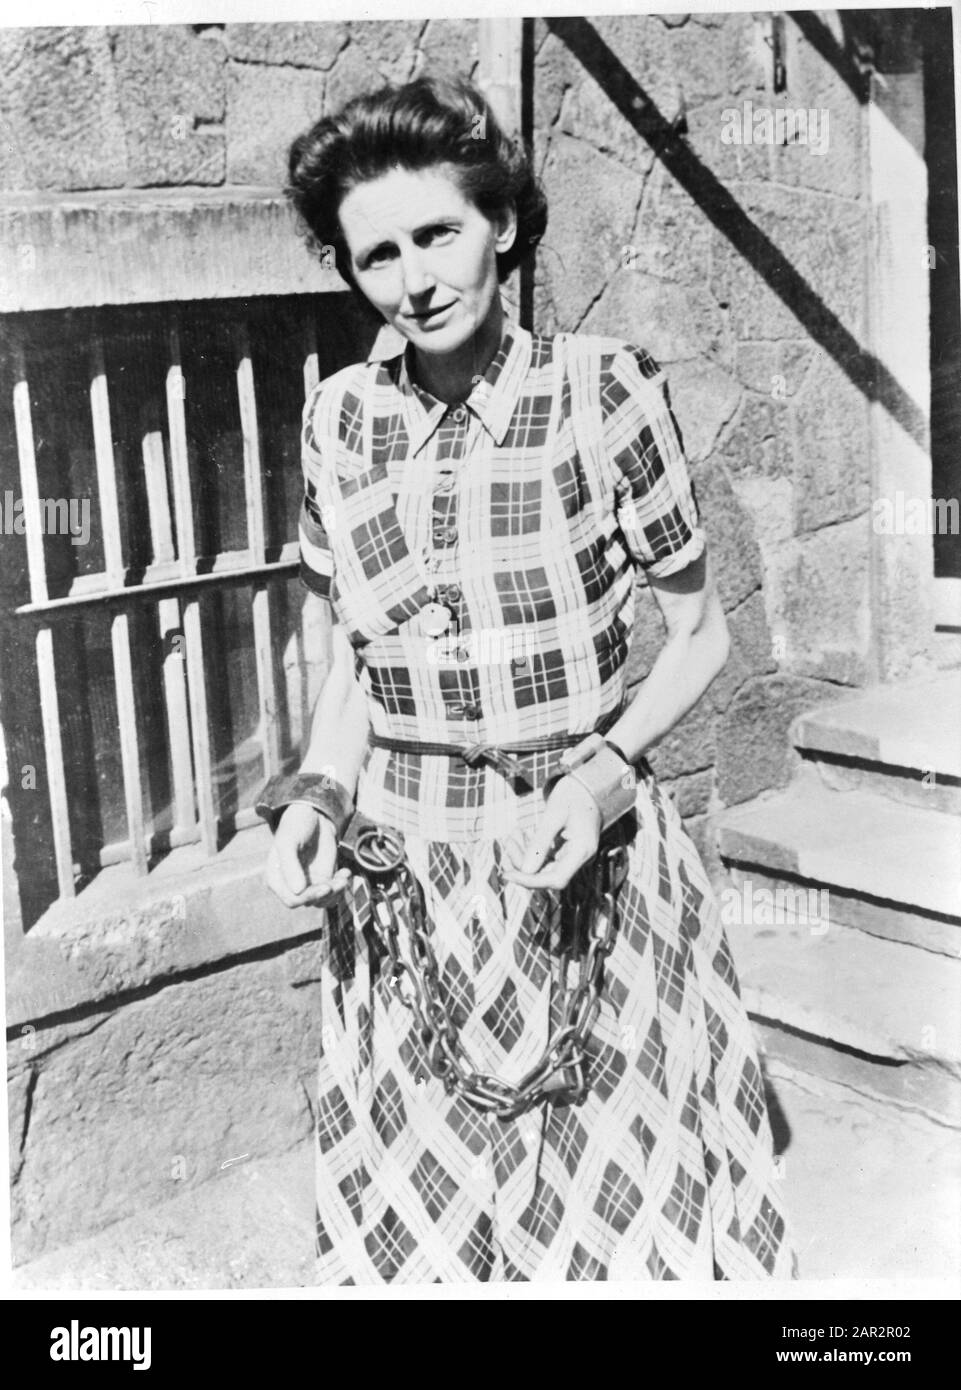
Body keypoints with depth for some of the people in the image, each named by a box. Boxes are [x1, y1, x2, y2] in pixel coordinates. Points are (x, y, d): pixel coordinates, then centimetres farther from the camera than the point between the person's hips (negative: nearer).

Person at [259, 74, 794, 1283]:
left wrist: (606, 767, -16)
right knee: (425, 1217, 15)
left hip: (588, 865, -2)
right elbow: (350, 661, 9)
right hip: (402, 886, 3)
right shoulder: (339, 423, 0)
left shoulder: (603, 390, -10)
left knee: (631, 1203, 10)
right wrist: (317, 793, -9)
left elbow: (698, 631, -1)